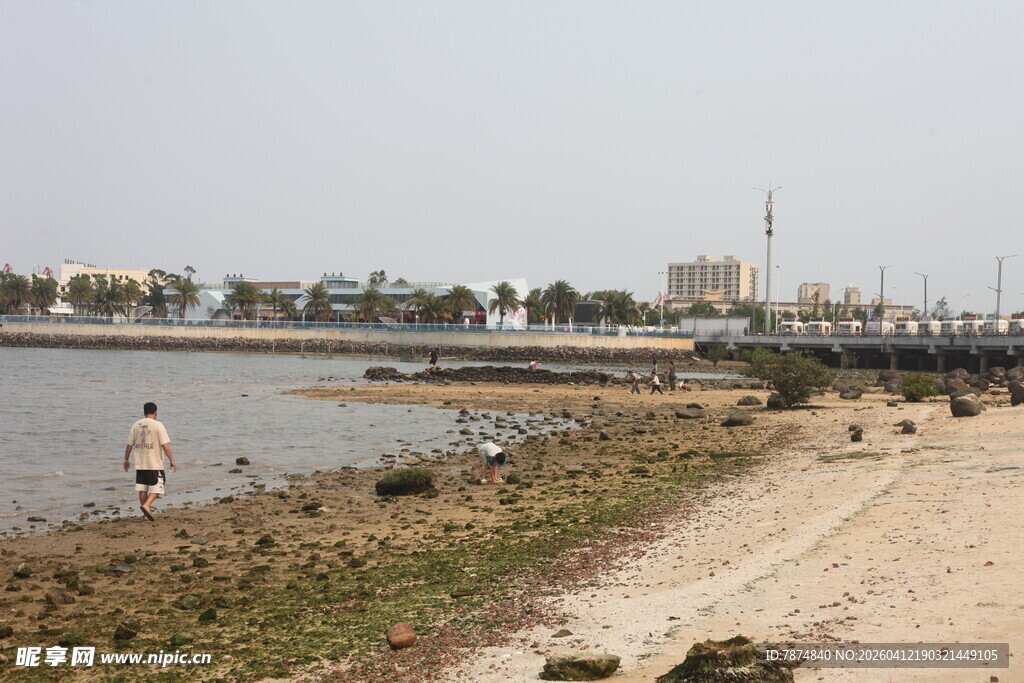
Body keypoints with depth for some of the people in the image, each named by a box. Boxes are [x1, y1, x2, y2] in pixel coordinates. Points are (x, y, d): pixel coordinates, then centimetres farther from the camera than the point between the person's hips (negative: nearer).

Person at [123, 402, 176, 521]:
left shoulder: (136, 425, 6)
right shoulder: (158, 425, -8)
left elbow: (129, 445, 9)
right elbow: (165, 445, -12)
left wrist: (126, 460, 20)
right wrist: (172, 460, -8)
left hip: (140, 464, 5)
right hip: (155, 464, -5)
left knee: (142, 489, 11)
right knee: (157, 487, 2)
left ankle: (146, 514, 17)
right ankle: (147, 505, -20)